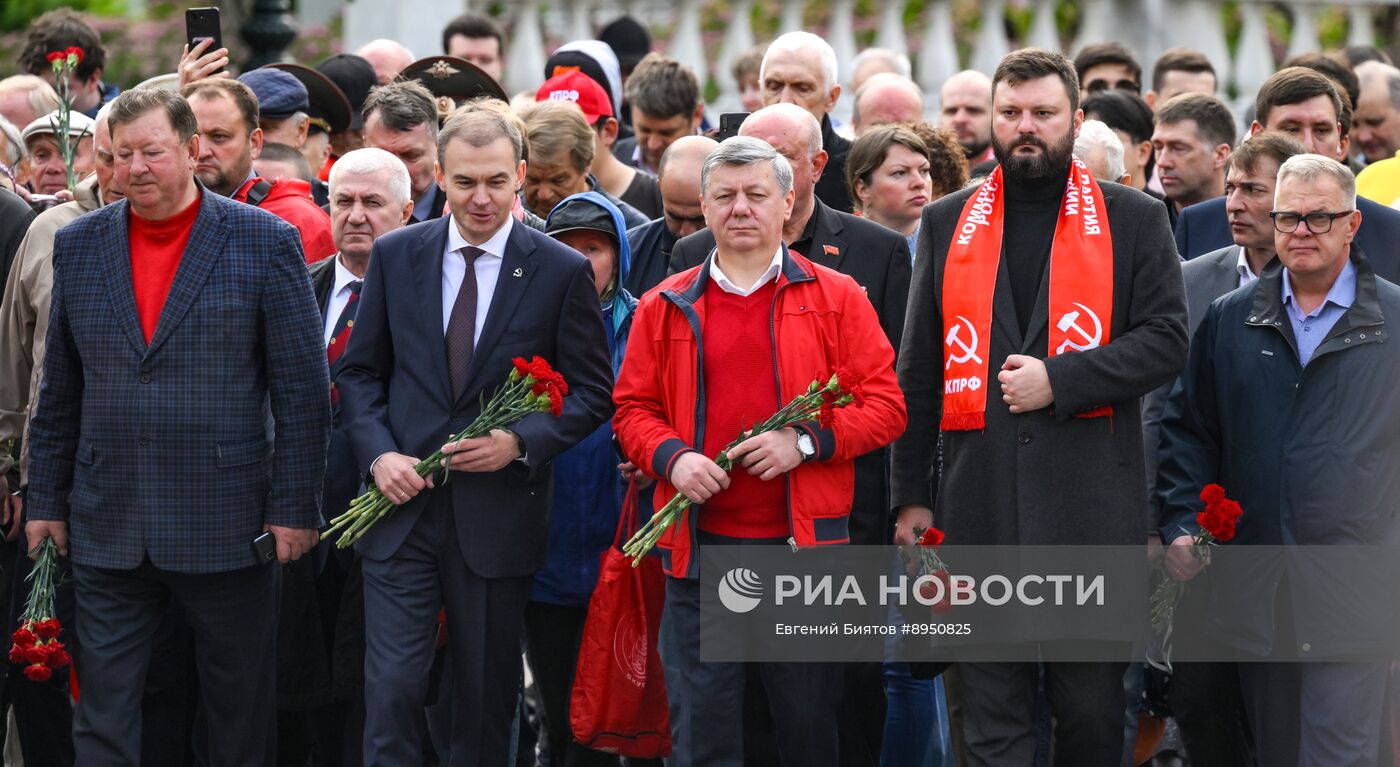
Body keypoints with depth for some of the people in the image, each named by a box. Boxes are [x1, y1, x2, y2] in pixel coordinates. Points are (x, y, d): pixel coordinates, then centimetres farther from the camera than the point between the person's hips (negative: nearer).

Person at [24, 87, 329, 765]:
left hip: (226, 529, -3)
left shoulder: (266, 242, -3)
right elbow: (59, 392, 13)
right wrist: (46, 501, 10)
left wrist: (294, 508, -7)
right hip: (107, 530, 3)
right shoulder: (78, 245, 8)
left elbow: (303, 390, -3)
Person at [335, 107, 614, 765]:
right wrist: (378, 452, -7)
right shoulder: (395, 256, 4)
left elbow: (592, 392, 1)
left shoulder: (562, 272, -2)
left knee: (486, 701, 9)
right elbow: (360, 371, 9)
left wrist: (521, 441, -15)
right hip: (402, 509, 1)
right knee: (391, 688, -8)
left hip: (498, 516, -1)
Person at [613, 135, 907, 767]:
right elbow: (633, 408, 12)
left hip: (804, 545, -1)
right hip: (700, 546, 1)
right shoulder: (666, 307, 10)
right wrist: (671, 457, -9)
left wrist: (806, 442, -14)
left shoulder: (837, 298, 5)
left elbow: (885, 405, 0)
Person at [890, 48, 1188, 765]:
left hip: (1091, 504, -2)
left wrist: (1060, 380, -12)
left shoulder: (1134, 219, 6)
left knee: (1091, 708, 6)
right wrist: (910, 492, 8)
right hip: (981, 504, 2)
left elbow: (1166, 340, -1)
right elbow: (919, 368, 12)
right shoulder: (948, 222, 12)